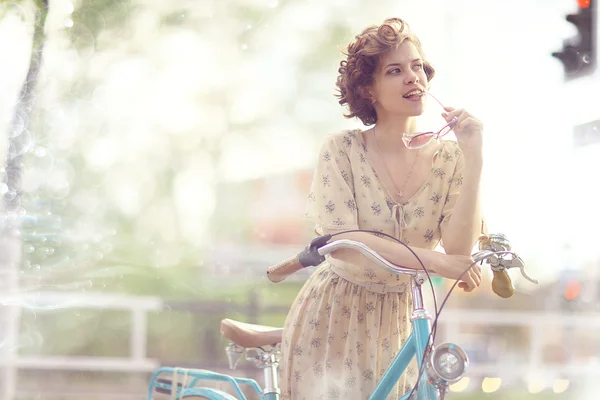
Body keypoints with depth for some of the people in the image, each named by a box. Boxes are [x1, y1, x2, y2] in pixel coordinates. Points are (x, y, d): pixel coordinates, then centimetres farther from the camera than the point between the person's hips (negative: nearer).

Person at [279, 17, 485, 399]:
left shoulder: (447, 157, -5)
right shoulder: (342, 149, -11)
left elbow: (459, 249, -16)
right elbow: (341, 241, -21)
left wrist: (473, 160, -22)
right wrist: (433, 260, -27)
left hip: (397, 324, 2)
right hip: (333, 322, -2)